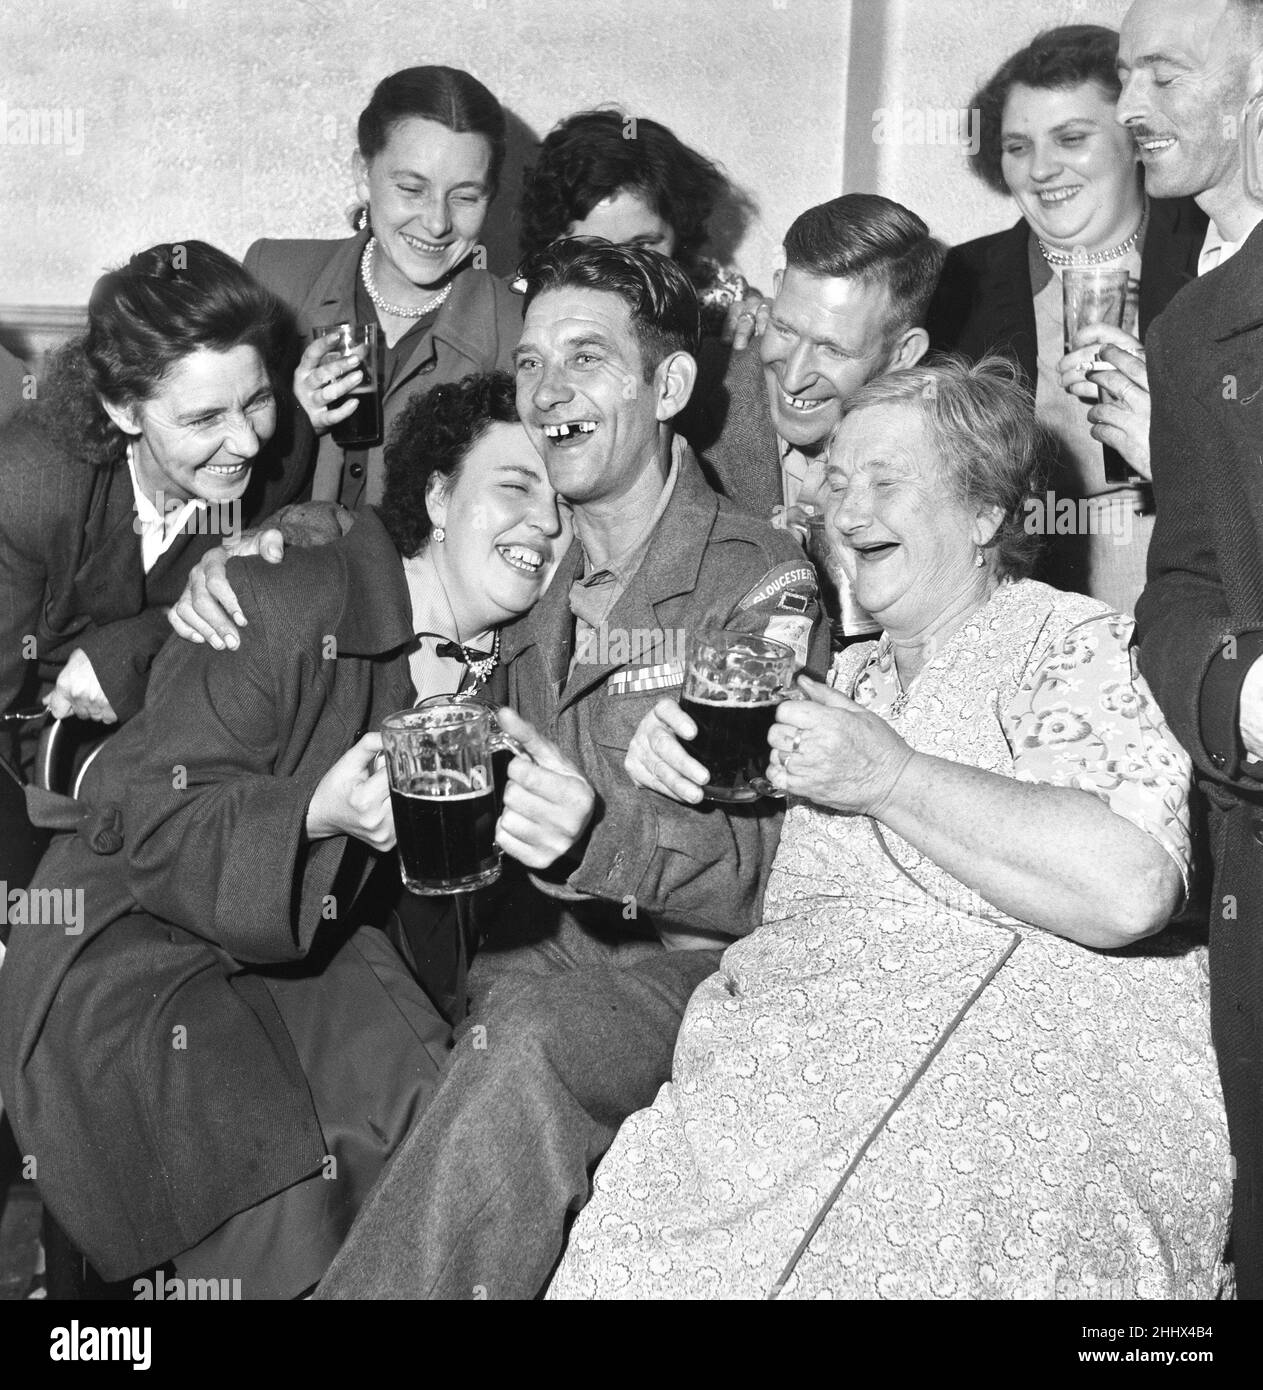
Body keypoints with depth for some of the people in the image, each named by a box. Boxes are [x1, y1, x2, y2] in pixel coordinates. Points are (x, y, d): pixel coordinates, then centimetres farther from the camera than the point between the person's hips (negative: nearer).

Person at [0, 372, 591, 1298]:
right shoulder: (275, 611, -19)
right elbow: (150, 824, -19)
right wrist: (319, 810, -37)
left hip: (316, 946, 6)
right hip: (139, 939, -6)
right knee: (286, 1194, -27)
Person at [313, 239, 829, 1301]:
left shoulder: (759, 582, -3)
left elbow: (752, 867, -13)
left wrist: (578, 827, -33)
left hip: (685, 966, -3)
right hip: (530, 950, 4)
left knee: (531, 1049, -33)